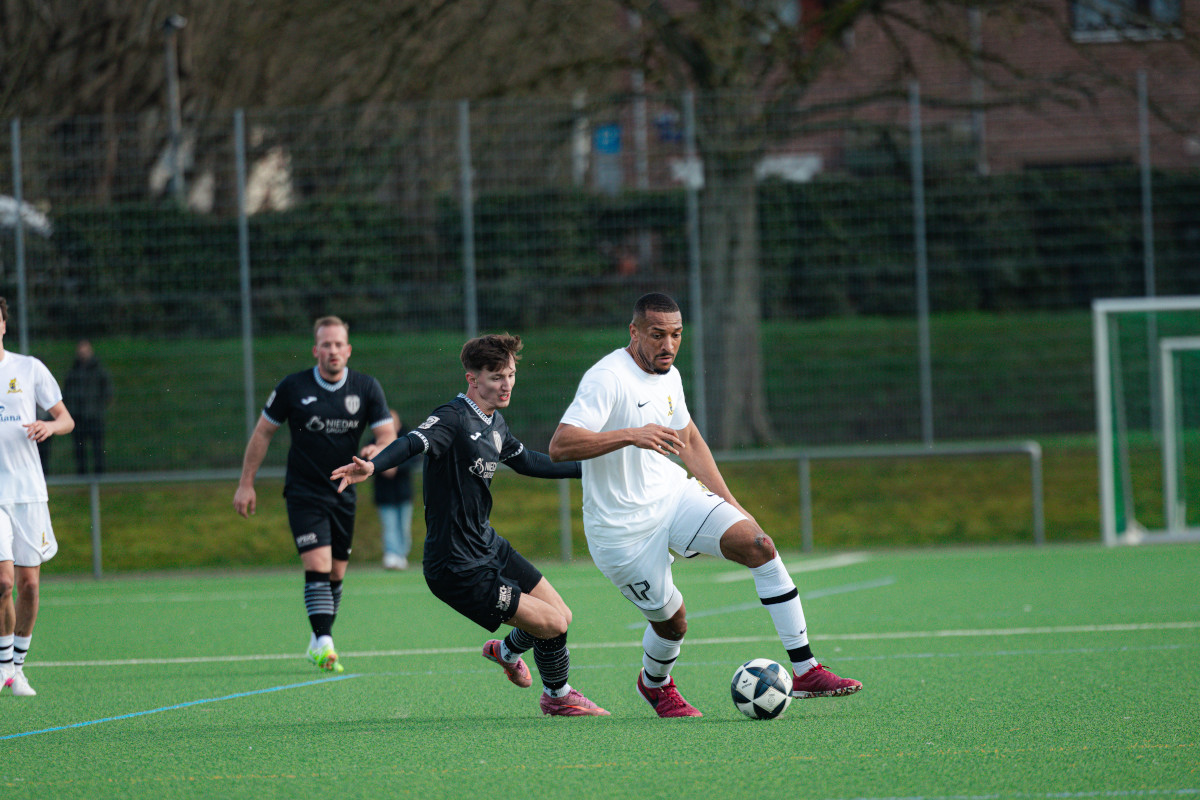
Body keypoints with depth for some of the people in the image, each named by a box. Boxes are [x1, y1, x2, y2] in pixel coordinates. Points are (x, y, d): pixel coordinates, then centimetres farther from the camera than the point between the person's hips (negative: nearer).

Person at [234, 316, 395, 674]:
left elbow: (388, 435, -3)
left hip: (343, 493, 4)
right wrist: (246, 483, 1)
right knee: (317, 566, -19)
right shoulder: (292, 388, -8)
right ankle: (323, 643, -25)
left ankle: (319, 643, 25)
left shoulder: (367, 388, -2)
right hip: (304, 493, -4)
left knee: (336, 574, 9)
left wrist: (376, 450, -28)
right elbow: (263, 433, 2)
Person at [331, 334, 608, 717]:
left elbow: (526, 462, 27)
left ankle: (507, 650, 44)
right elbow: (414, 442, -39)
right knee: (553, 624, -8)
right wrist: (371, 466, -59)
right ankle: (558, 696, 20)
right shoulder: (453, 419, -20)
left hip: (488, 546, 9)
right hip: (459, 568, -9)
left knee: (561, 616, 14)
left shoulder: (495, 423, 8)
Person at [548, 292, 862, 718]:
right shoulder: (607, 378, -20)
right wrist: (631, 435, -42)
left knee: (759, 545, -14)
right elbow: (560, 446, -32)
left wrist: (730, 503, 18)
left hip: (672, 492, 7)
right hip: (623, 526, -7)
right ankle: (655, 684, 37)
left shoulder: (669, 376, 5)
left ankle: (805, 671, -12)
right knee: (671, 621, 0)